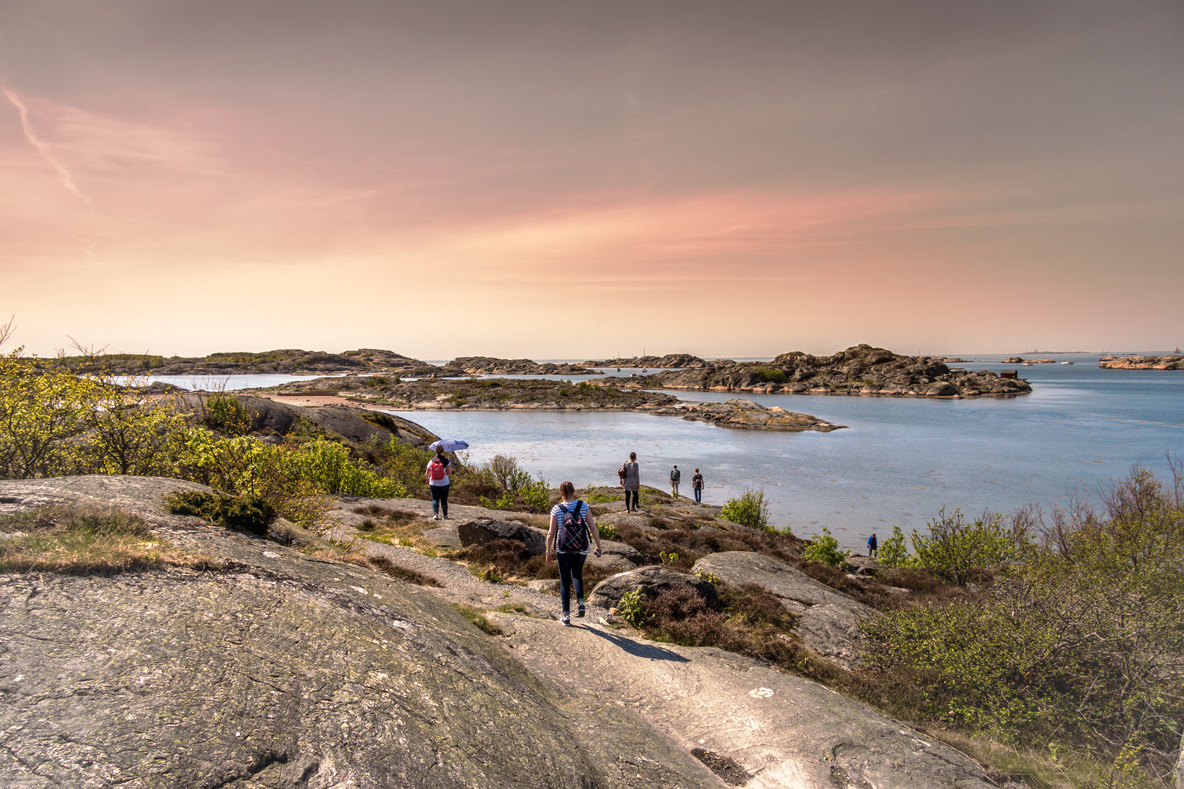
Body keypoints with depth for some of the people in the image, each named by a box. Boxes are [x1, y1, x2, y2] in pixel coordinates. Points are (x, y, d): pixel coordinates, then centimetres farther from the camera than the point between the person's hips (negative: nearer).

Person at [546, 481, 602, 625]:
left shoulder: (556, 509, -8)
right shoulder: (583, 506, -5)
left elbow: (551, 533, -7)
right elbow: (593, 528, -5)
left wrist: (548, 551, 5)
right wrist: (598, 546, 6)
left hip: (563, 550, -2)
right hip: (581, 549, 2)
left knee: (565, 582, 12)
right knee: (577, 574, 27)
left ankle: (566, 615, 14)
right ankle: (580, 602, 7)